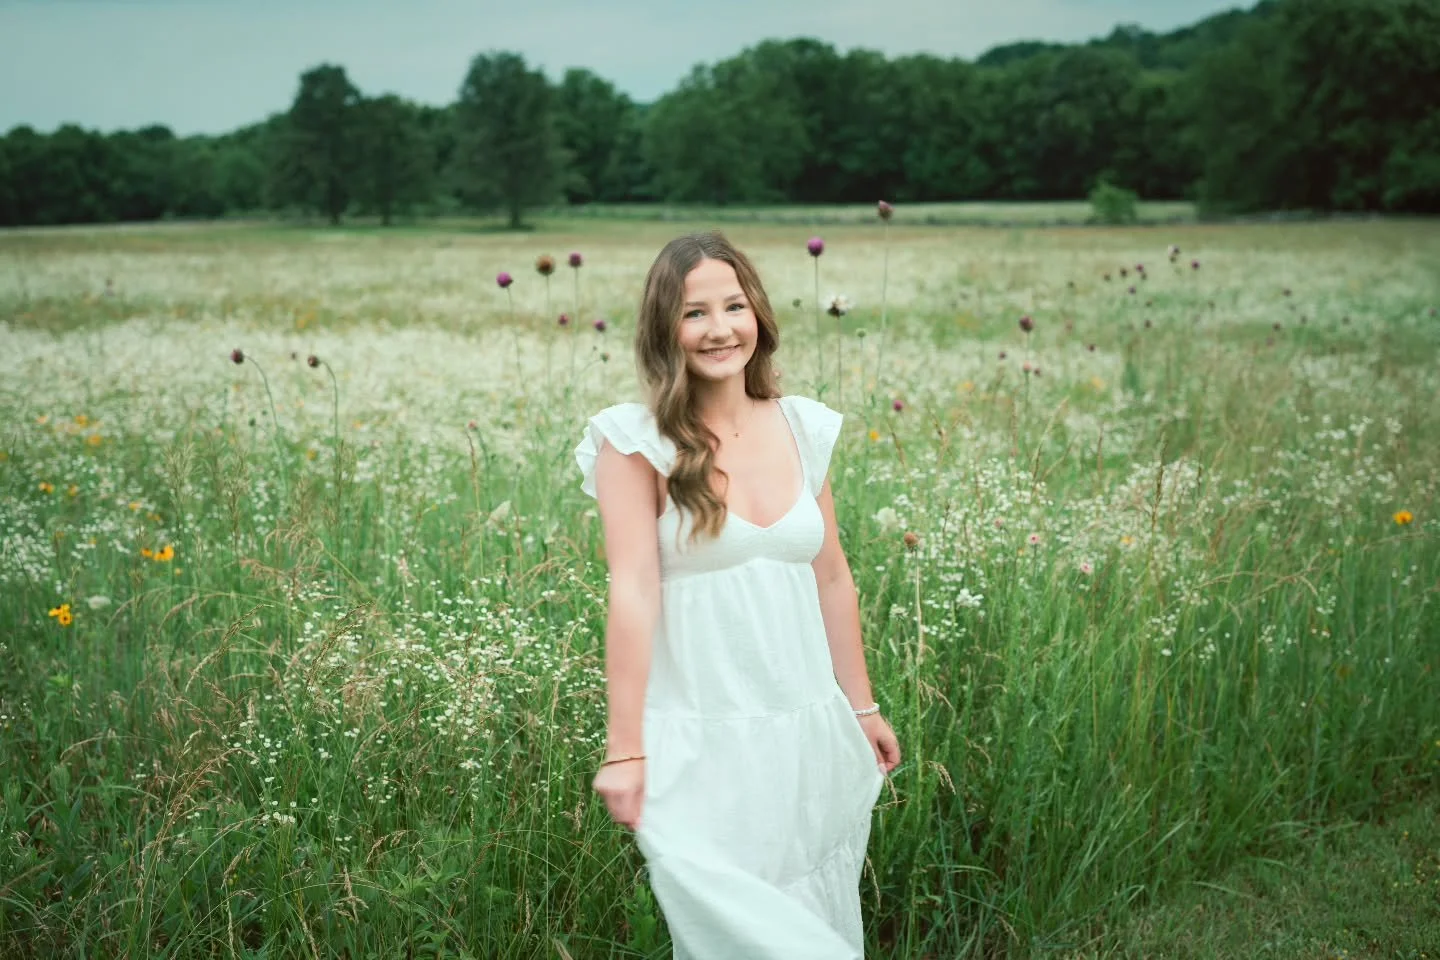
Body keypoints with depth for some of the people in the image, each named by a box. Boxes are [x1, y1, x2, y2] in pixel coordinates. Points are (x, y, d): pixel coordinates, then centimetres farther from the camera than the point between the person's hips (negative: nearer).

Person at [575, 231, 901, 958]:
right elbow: (631, 594, -14)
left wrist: (861, 708, 15)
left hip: (810, 730, 5)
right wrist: (625, 750, -16)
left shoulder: (803, 427, 5)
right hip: (703, 739, -5)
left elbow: (832, 578, 11)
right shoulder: (637, 440, -9)